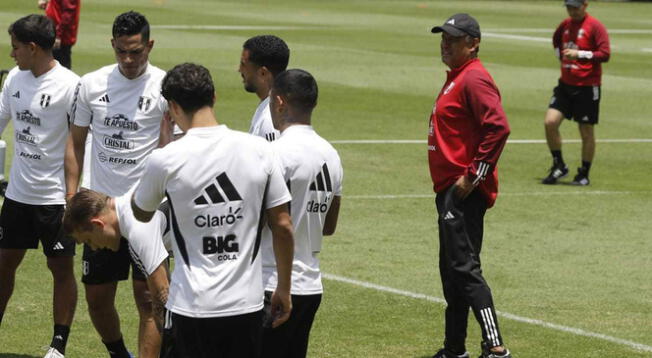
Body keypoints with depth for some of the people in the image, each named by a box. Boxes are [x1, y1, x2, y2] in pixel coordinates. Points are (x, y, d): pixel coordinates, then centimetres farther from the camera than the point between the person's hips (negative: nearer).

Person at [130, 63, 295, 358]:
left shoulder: (165, 159, -10)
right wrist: (284, 290, 14)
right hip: (246, 303, 2)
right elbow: (282, 226, 1)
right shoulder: (258, 150, -3)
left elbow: (141, 213, 11)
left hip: (191, 306, -2)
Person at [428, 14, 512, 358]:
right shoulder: (455, 78, 18)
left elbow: (498, 127, -25)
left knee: (464, 268, -14)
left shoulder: (474, 79, -14)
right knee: (451, 270, 16)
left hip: (464, 191, -11)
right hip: (449, 189, 11)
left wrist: (473, 176, -23)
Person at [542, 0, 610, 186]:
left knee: (586, 132, 3)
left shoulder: (595, 27, -10)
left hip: (587, 87, -5)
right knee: (550, 122, -8)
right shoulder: (565, 25, 9)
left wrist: (579, 54, -24)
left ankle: (584, 175, 17)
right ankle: (559, 166, 8)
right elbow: (556, 40, 32)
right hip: (565, 85, 5)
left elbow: (605, 54, -17)